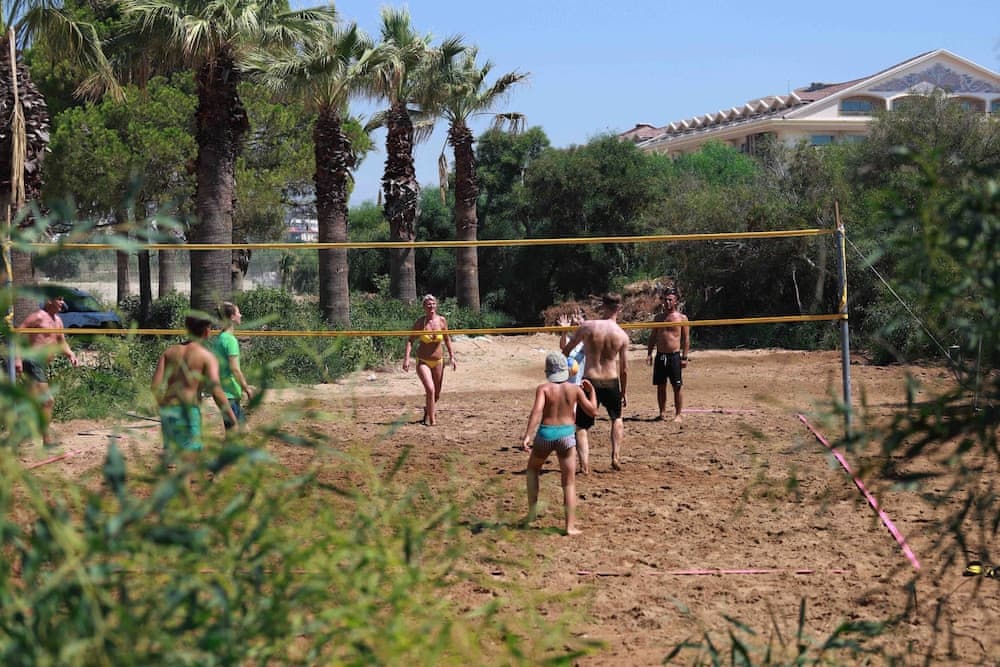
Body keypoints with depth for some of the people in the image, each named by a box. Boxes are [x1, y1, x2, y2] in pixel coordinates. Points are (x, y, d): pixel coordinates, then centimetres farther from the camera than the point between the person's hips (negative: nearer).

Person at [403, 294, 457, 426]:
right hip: (423, 361, -4)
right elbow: (410, 340, -8)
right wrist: (406, 358, -17)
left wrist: (452, 357, 6)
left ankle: (428, 412, 42)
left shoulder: (442, 320, -4)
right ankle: (432, 420, -11)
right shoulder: (420, 322, -11)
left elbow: (447, 339, 7)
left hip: (438, 361, 4)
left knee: (436, 394, 13)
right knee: (430, 389, -21)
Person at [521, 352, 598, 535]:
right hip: (566, 434, 1)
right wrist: (591, 391, 21)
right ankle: (570, 526, 1)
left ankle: (532, 511, 23)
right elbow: (592, 411, 6)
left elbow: (537, 411, -21)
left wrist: (527, 435, -26)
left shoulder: (543, 388, -6)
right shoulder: (575, 389, 0)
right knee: (569, 482, 7)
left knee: (533, 469, 28)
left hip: (545, 434, -1)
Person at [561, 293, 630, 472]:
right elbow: (624, 369, 0)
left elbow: (566, 349, 2)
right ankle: (616, 456, 20)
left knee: (581, 425, 9)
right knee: (617, 418, 29)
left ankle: (584, 465, -3)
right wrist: (623, 393, 13)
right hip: (611, 382, 2)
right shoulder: (622, 336, -6)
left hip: (590, 381, -2)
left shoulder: (587, 327, -9)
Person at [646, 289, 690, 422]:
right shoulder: (659, 317, 11)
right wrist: (649, 354, 5)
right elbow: (653, 337, 15)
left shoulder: (682, 318, 0)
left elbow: (686, 339, -1)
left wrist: (684, 357, -7)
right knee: (660, 386, 7)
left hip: (674, 356, -4)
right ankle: (662, 413, 15)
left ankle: (678, 415, 3)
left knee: (677, 387, -3)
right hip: (660, 355, 4)